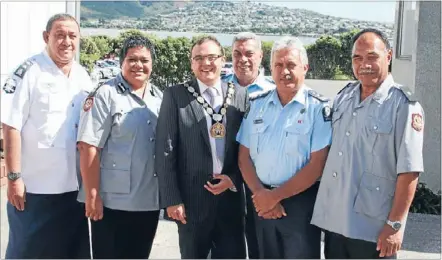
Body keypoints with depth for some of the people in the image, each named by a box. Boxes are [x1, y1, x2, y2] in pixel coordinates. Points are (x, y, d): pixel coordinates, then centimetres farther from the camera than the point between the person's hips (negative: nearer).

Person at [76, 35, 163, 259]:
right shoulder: (105, 95, -8)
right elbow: (88, 147, -13)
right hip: (111, 202, -5)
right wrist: (92, 195, -16)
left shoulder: (159, 98, 10)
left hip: (149, 201, 5)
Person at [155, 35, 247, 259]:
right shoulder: (175, 95, -4)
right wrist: (171, 199, -9)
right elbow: (165, 151, -6)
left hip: (231, 197, 2)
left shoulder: (239, 96, 5)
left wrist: (234, 178, -8)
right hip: (192, 200, -2)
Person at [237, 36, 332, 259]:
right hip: (262, 202, 4)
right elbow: (244, 157, 5)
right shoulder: (256, 104, 5)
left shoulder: (319, 107, -9)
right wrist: (261, 194, -8)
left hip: (301, 202, -4)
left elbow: (317, 164, -13)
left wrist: (275, 196, -12)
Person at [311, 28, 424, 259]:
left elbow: (408, 171, -13)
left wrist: (395, 224, -15)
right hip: (333, 221, 6)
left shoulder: (404, 105, -10)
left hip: (373, 229, -5)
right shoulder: (343, 97, 8)